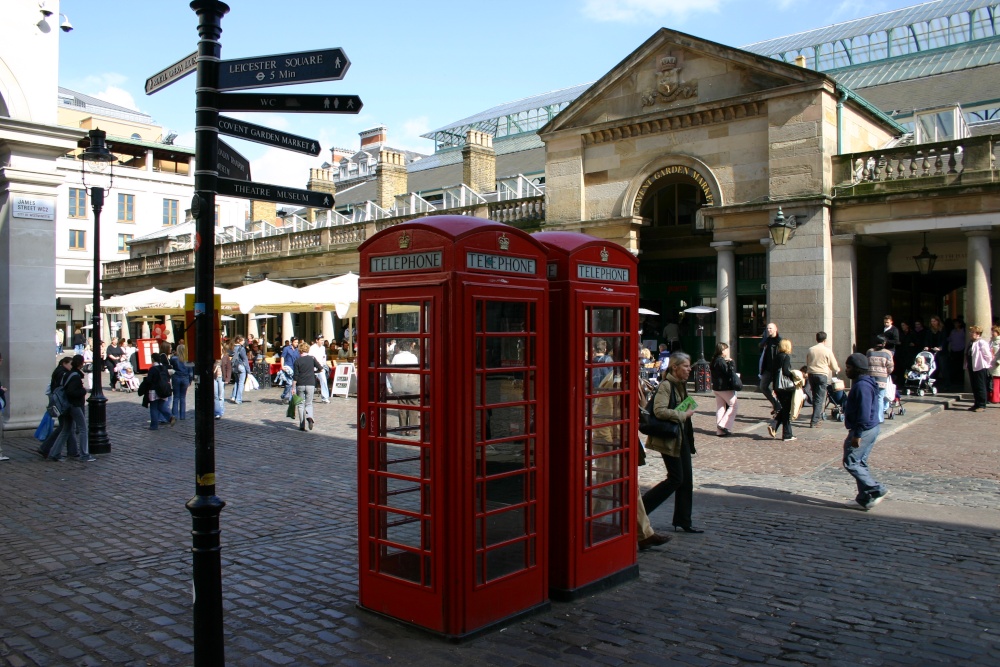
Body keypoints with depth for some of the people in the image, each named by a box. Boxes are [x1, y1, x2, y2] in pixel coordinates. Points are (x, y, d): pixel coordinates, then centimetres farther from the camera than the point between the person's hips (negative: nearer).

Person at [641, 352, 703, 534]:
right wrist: (683, 415, -21)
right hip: (669, 438, -9)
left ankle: (683, 522, 17)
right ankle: (641, 507, 4)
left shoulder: (681, 385, 12)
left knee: (686, 480, 9)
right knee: (676, 478, -6)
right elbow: (659, 411, -28)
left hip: (682, 437, 9)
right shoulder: (665, 385, -16)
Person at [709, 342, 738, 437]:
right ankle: (724, 425, -6)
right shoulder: (721, 361, -17)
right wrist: (730, 363, -11)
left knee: (720, 408, 10)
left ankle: (720, 431, 11)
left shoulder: (714, 361, 11)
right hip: (725, 388, -9)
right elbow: (729, 372, -19)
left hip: (716, 388, 9)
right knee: (733, 405, 2)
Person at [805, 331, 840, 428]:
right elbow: (834, 367, 3)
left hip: (811, 374, 4)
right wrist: (837, 370, 25)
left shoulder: (810, 350, 6)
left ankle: (818, 417, 32)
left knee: (815, 398, 19)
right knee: (819, 399, -3)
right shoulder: (827, 351, -5)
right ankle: (814, 422, -10)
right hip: (822, 375, -4)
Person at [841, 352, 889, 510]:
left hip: (864, 430, -11)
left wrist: (857, 435, -23)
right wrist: (855, 432, 24)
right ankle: (865, 498, 18)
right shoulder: (861, 383, 14)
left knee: (850, 463, -7)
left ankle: (877, 490, -5)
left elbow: (864, 413, -25)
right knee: (860, 463, 14)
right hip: (869, 429, 11)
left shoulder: (862, 386, -19)